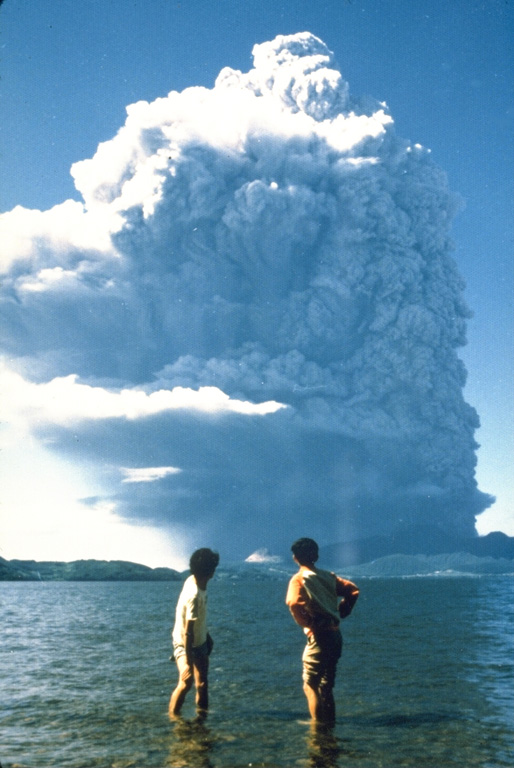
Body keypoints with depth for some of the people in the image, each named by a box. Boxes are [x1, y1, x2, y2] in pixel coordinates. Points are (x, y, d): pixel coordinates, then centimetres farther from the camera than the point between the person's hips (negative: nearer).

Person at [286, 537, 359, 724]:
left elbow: (295, 604, -24)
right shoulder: (328, 576, 10)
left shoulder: (299, 579, -7)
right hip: (336, 635, 6)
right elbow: (353, 591, 7)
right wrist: (341, 613, 12)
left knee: (310, 684, 4)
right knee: (326, 684, 18)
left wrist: (308, 624, -11)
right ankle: (330, 722, 22)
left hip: (319, 637, -6)